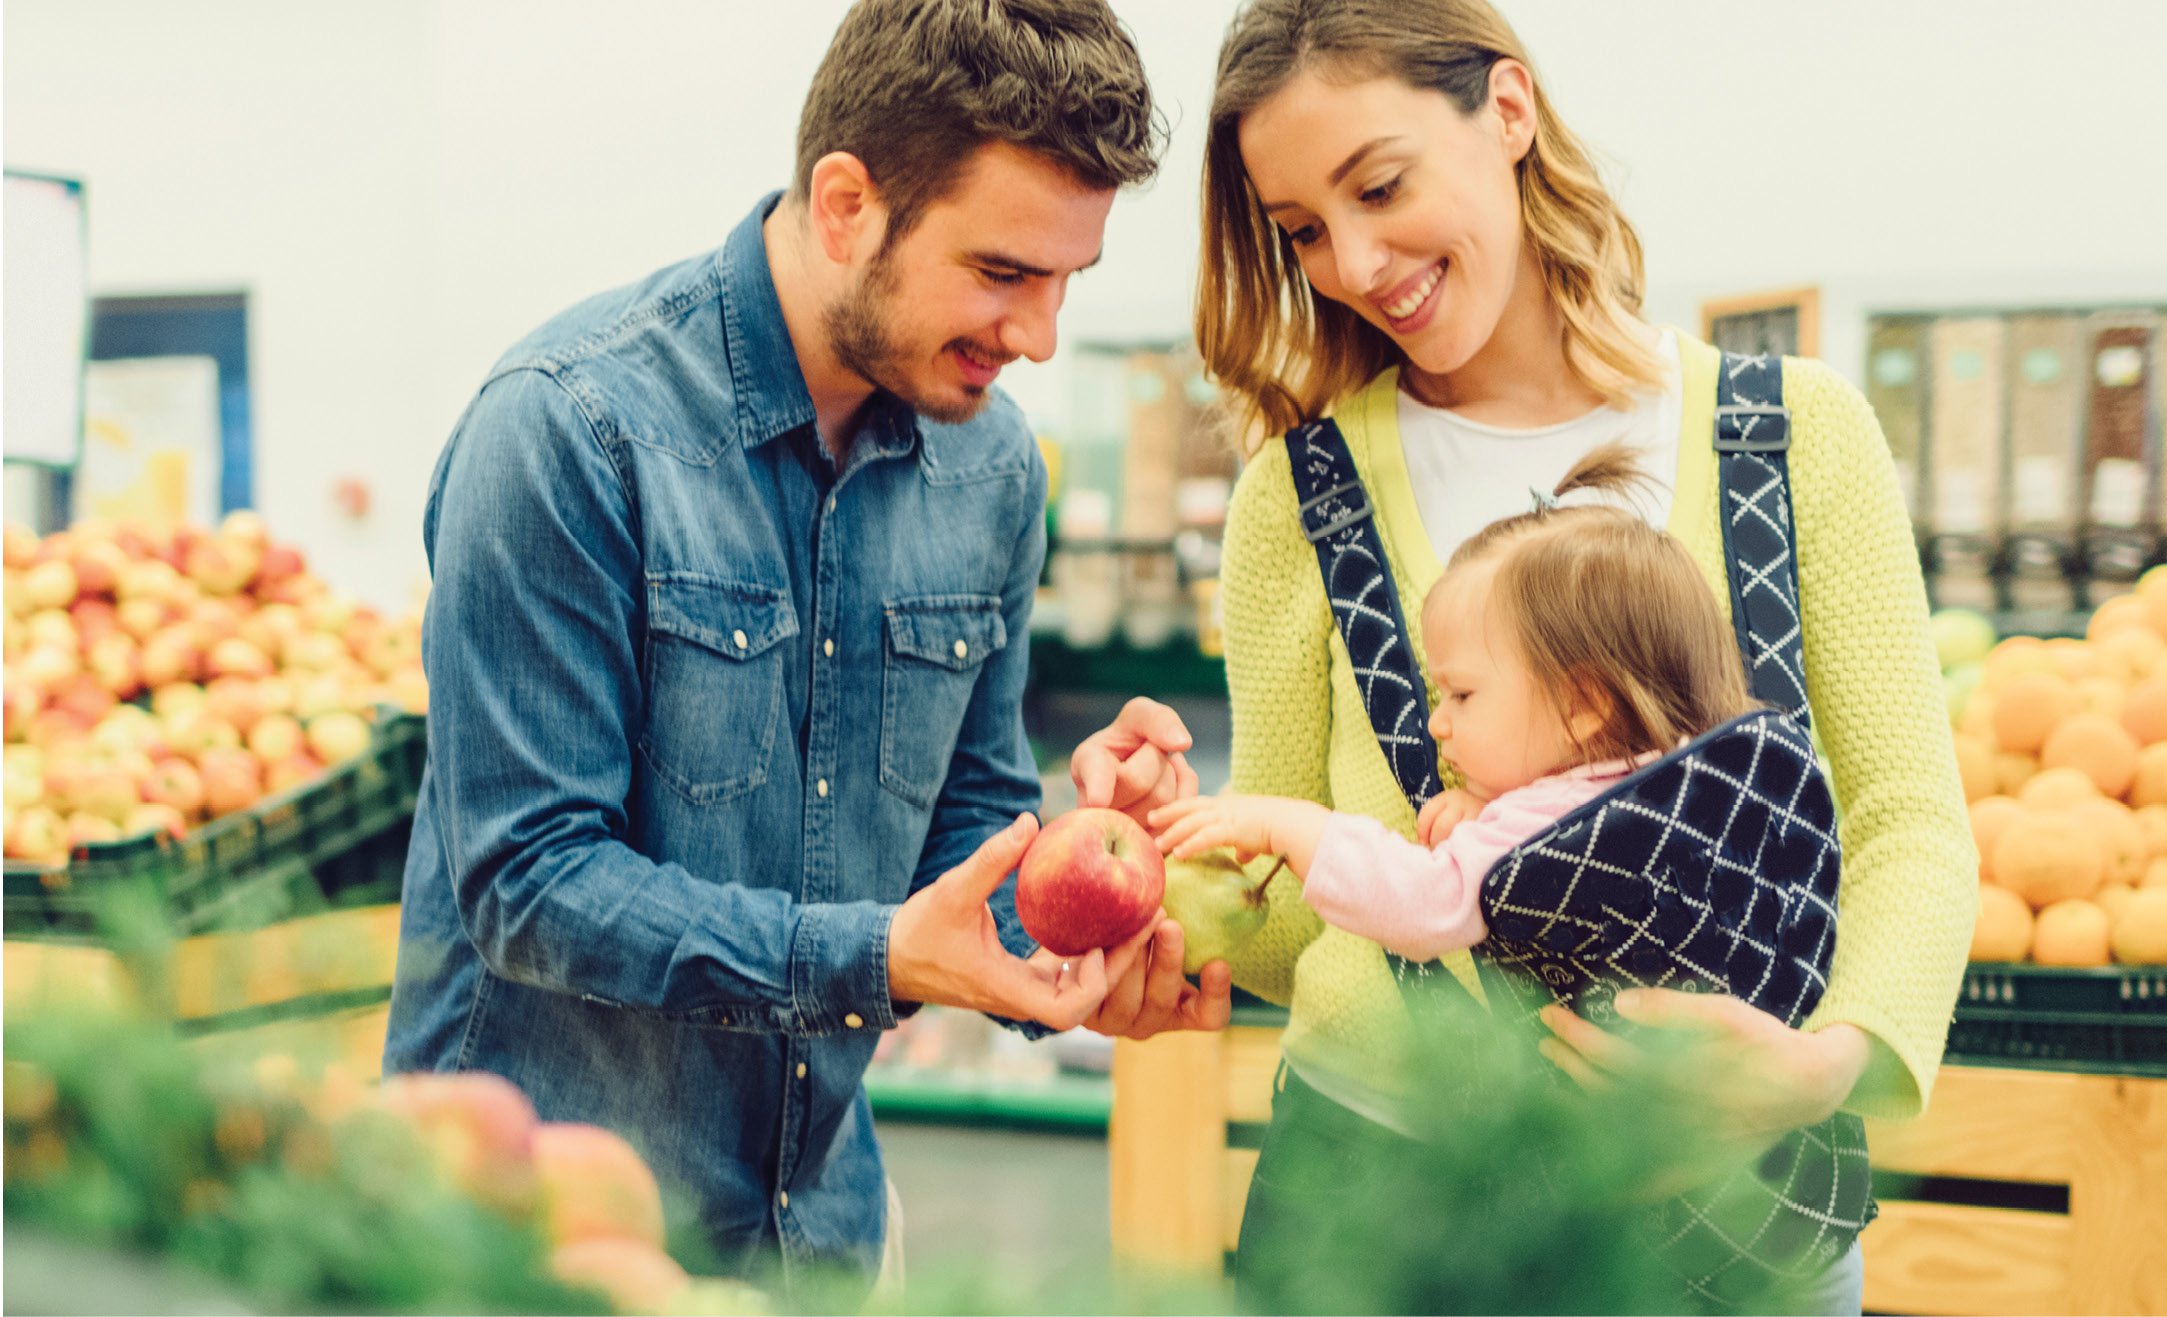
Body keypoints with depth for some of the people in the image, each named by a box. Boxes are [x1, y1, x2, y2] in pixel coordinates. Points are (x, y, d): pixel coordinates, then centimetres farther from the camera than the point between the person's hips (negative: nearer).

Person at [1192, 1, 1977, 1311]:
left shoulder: (1798, 431, -1)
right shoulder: (1303, 487, -1)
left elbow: (1912, 822, -2)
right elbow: (1284, 910, 3)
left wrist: (1840, 1053, -21)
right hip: (1374, 1157, 0)